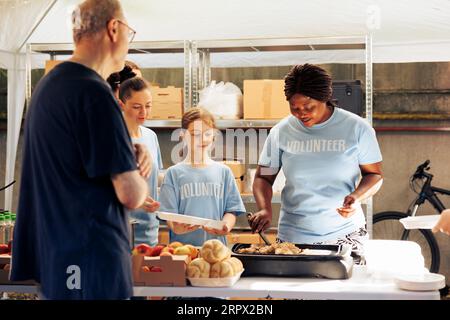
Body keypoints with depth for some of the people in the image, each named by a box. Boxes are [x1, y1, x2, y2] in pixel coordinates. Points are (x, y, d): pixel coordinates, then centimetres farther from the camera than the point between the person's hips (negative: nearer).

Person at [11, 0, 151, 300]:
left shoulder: (49, 84, 10)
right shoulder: (94, 92, -20)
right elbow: (131, 194, -22)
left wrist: (131, 152, 3)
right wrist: (139, 177, 1)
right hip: (91, 263, -9)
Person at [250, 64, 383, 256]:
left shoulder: (357, 128, -3)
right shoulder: (281, 132, 1)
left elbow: (374, 175, 4)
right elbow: (263, 178, 7)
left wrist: (357, 196, -17)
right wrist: (265, 209, -12)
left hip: (345, 234, -1)